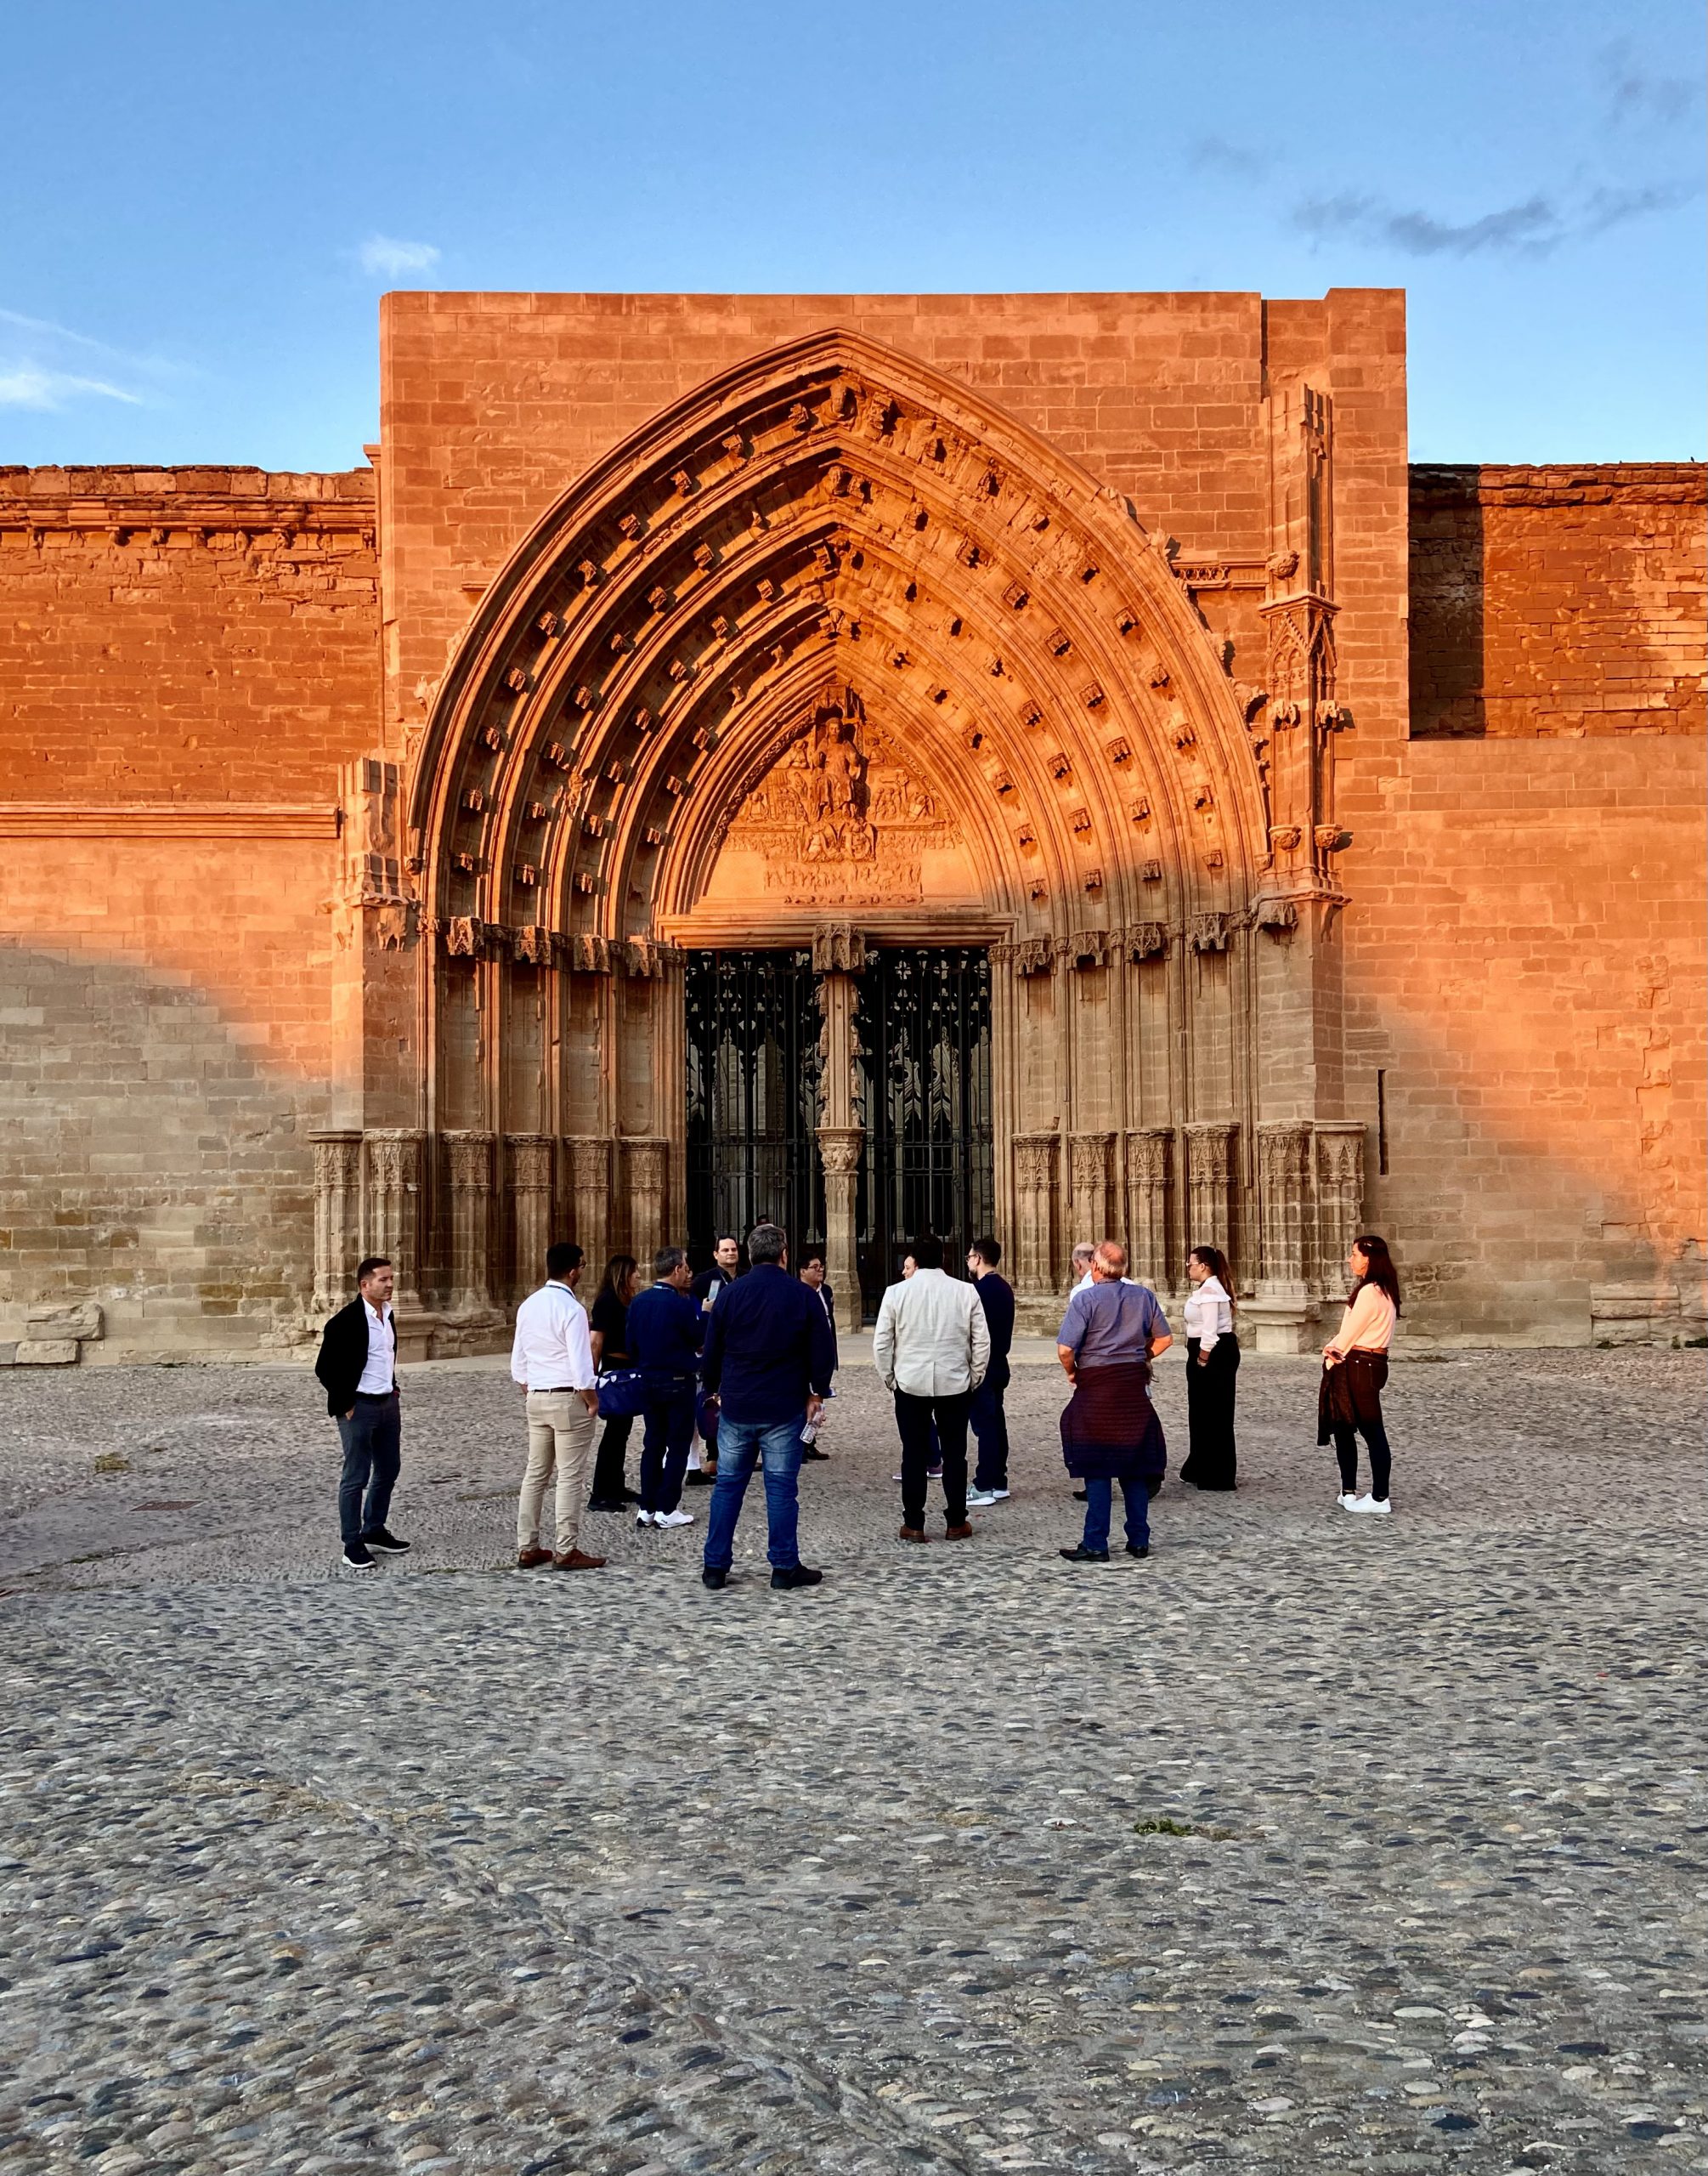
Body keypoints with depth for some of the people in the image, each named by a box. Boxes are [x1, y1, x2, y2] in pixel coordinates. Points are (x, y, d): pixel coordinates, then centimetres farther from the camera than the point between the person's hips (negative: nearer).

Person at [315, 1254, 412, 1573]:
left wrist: (393, 1389, 15)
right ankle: (353, 1545, 7)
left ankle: (374, 1532, 30)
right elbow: (325, 1368, -15)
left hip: (388, 1404, 8)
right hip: (359, 1407, -8)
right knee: (356, 1476, -1)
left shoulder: (388, 1314, 8)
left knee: (388, 1471, 16)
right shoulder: (346, 1321, -17)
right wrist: (346, 1404, -13)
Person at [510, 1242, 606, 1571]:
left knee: (535, 1473, 12)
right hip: (569, 1399, -7)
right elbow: (580, 1365, -19)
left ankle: (527, 1548, 16)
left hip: (536, 1397, 8)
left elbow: (518, 1361, 12)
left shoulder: (528, 1306, 7)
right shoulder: (571, 1309, -16)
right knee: (570, 1476, -2)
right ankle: (566, 1551, 0)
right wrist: (592, 1402, -8)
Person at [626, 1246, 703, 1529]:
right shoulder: (681, 1304, -18)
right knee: (678, 1445, 3)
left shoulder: (638, 1301, 1)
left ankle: (647, 1508, 14)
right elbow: (699, 1338, -7)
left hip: (649, 1381, 6)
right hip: (677, 1382, -6)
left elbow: (631, 1342, 8)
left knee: (653, 1443, 13)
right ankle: (667, 1509, 3)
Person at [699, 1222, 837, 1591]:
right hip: (784, 1408, -2)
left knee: (728, 1485, 9)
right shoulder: (804, 1296, -4)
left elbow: (711, 1353, 6)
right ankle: (785, 1567, 6)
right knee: (782, 1487, 3)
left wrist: (715, 1390, 21)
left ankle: (715, 1566, 12)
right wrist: (817, 1393, 11)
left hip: (736, 1406, 2)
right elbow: (822, 1350, -1)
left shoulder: (730, 1295, 1)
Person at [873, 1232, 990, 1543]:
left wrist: (888, 1377, 10)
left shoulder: (897, 1292, -4)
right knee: (954, 1454, 9)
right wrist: (975, 1376, 11)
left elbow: (881, 1343, -2)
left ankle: (913, 1524, 9)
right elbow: (982, 1341, 0)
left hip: (910, 1383, 0)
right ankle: (956, 1523, 13)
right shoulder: (965, 1292, -2)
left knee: (914, 1454, 6)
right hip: (955, 1384, 1)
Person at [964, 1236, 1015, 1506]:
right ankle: (998, 1482, 17)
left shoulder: (979, 1289, -17)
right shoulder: (1004, 1287, 11)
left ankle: (984, 1487, -5)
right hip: (999, 1364, 9)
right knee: (996, 1423, 12)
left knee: (983, 1424, -7)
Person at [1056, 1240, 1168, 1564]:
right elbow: (1164, 1339, 9)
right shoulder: (1144, 1295, 4)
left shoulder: (1085, 1299, -11)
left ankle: (1095, 1545, 2)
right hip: (1135, 1387, 4)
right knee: (1135, 1464, 12)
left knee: (1098, 1469, 0)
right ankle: (1139, 1540, 16)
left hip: (1096, 1387, -4)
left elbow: (1065, 1348, -17)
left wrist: (1071, 1373, 1)